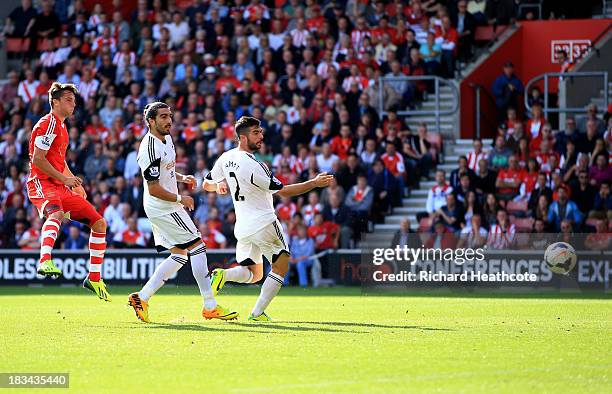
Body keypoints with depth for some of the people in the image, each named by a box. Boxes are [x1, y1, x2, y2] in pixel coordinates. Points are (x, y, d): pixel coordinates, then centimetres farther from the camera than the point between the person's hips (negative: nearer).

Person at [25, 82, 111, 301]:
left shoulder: (61, 127, 23)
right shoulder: (48, 123, -7)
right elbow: (37, 159, -16)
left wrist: (74, 182, 25)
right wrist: (63, 178, -17)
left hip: (60, 187, 10)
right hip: (42, 184, -10)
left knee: (99, 223, 8)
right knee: (56, 214, -41)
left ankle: (94, 278, 14)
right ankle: (45, 261, -61)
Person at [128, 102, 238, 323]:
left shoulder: (166, 138, 9)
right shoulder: (151, 148, -22)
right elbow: (154, 189, -22)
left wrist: (181, 177, 8)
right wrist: (180, 199, -12)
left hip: (167, 207, 10)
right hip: (163, 208, -10)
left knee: (179, 255, 12)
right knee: (197, 247, -7)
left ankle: (142, 298, 12)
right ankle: (210, 307, -3)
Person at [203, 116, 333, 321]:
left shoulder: (225, 158, 2)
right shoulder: (254, 166, -21)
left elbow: (207, 184, 15)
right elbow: (282, 190, -18)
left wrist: (219, 185, 36)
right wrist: (314, 183, -15)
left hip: (242, 226, 7)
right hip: (263, 223, -7)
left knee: (254, 274, 17)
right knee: (281, 267, 8)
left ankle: (223, 274, -13)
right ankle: (257, 312, -1)